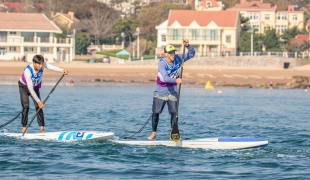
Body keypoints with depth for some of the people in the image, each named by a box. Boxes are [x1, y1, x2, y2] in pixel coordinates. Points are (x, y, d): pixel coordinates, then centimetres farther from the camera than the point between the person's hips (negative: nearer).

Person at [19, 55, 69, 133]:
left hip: (35, 87, 4)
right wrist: (38, 101, -34)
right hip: (24, 86, -4)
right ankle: (24, 127, -12)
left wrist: (62, 70, -64)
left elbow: (52, 67, -44)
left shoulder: (42, 65, -24)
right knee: (26, 106, -17)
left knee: (38, 107, -9)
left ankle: (42, 128, -11)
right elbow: (30, 88, -33)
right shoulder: (27, 71, -36)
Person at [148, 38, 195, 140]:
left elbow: (191, 54, -8)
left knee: (174, 113, -2)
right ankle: (154, 133, 19)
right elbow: (165, 78, -37)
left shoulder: (178, 58, -9)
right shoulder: (162, 63, -23)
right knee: (156, 113, 4)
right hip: (160, 92, -3)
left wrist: (187, 46, -27)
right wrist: (175, 80, -54)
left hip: (173, 92, 3)